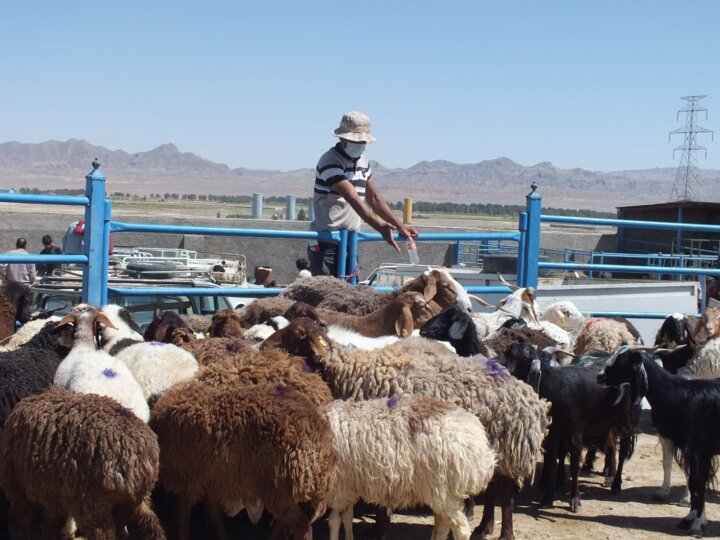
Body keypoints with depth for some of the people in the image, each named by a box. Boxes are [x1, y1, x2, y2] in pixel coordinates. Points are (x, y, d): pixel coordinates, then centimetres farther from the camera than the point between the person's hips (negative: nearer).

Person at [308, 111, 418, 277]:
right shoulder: (330, 162, -15)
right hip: (326, 242, -8)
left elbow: (374, 198, 18)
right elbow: (353, 199, -27)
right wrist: (379, 226, -38)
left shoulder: (363, 160, 12)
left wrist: (400, 226, 9)